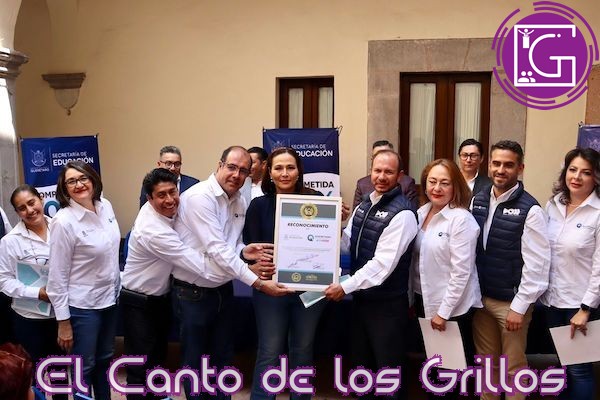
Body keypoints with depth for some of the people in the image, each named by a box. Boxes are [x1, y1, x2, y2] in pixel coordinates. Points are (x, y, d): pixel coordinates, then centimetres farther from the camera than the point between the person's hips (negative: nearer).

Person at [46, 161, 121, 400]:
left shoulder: (106, 206, -2)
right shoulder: (64, 221, -20)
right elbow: (57, 274, -16)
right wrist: (63, 322, -14)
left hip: (109, 298, 6)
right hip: (82, 306, -6)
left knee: (104, 360, 21)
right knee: (85, 367, 10)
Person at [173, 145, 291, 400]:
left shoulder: (240, 202, 2)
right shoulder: (198, 197, -21)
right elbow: (217, 249, -27)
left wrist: (243, 251, -14)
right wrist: (257, 283, -29)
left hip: (223, 290, 7)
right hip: (193, 293, -6)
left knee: (224, 357, 18)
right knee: (195, 361, 10)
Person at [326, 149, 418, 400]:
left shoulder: (402, 213, -18)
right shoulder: (362, 207, 9)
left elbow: (383, 263, -24)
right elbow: (346, 246, 10)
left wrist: (345, 287, -22)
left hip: (388, 304, -8)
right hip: (361, 298, 8)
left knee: (389, 372, 7)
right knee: (361, 366, 21)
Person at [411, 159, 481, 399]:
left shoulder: (461, 219, -17)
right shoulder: (422, 213, 4)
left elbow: (461, 272, -19)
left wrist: (444, 311, -18)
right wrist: (412, 298, 11)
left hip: (453, 307, -6)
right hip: (425, 301, 6)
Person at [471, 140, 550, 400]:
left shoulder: (529, 209, -13)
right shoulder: (478, 201, 3)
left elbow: (537, 264, -14)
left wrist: (519, 307, -14)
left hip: (511, 301, -5)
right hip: (481, 297, 5)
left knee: (514, 367, 8)